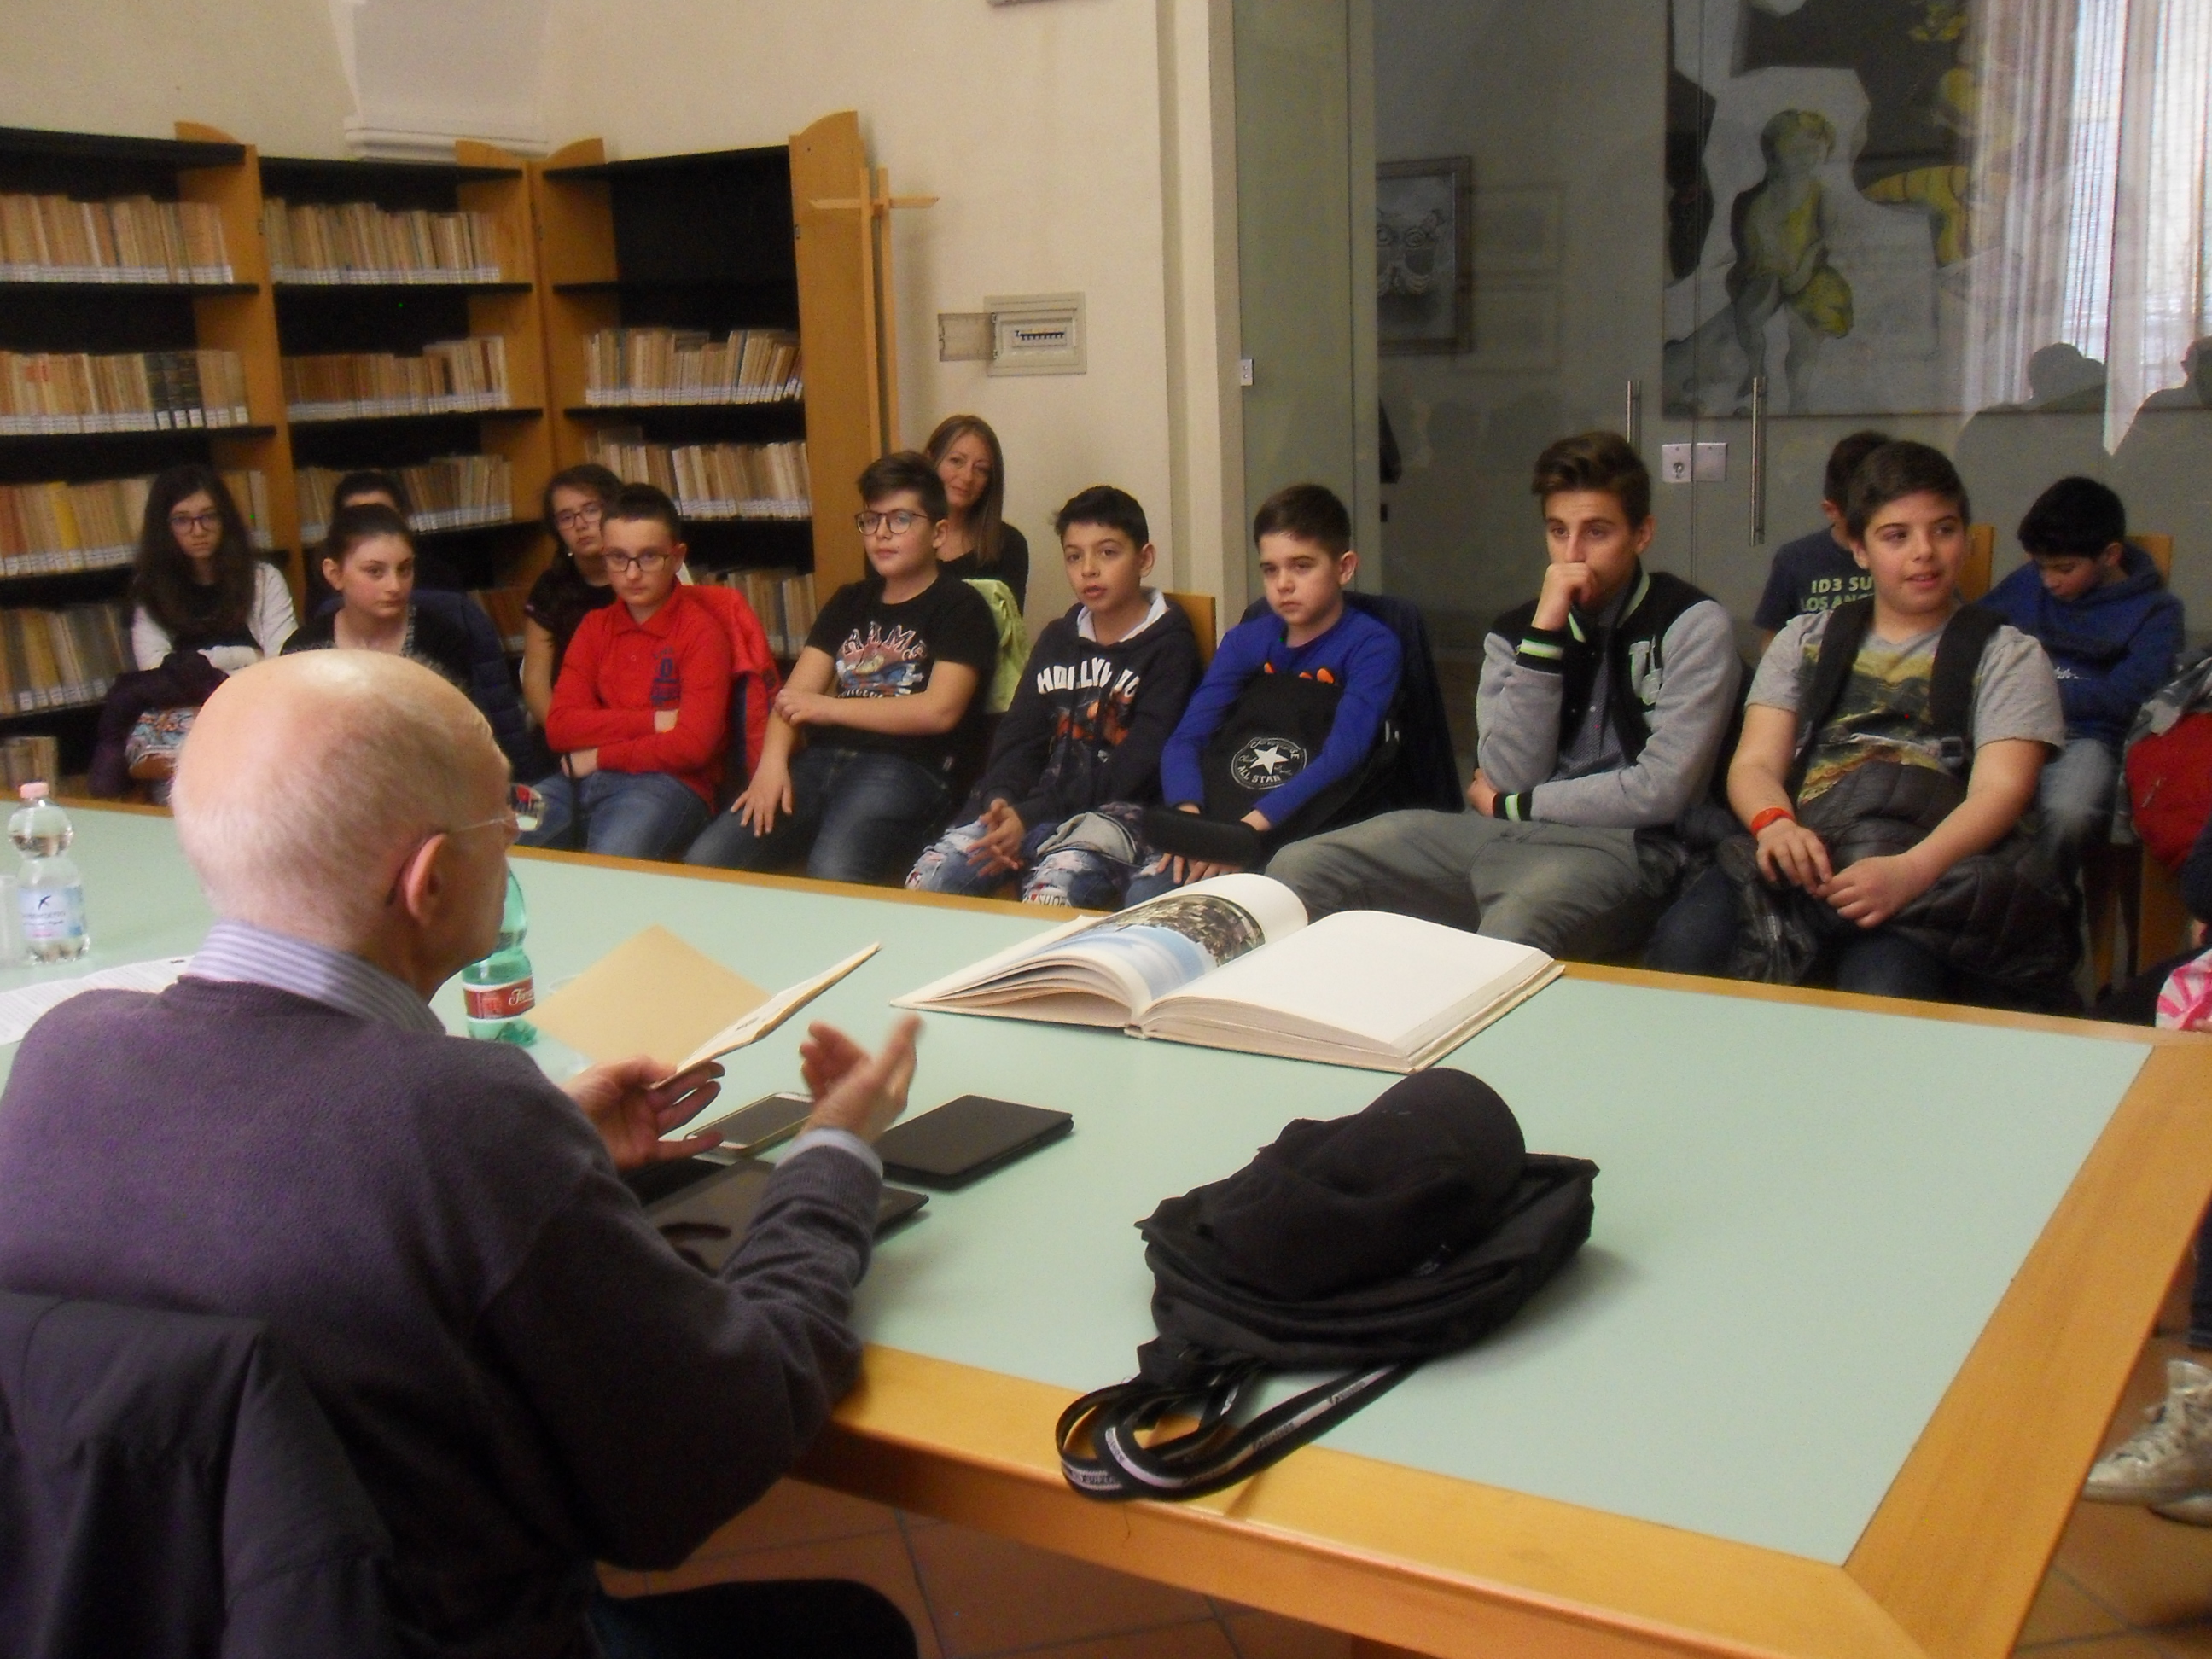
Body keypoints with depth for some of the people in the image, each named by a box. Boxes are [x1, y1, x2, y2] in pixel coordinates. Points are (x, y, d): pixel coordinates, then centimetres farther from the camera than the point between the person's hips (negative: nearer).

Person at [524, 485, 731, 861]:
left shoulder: (701, 631, -2)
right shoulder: (594, 627, 17)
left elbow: (692, 745, -12)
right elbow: (559, 728, 4)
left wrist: (598, 756, -4)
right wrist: (652, 721, -8)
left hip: (668, 784, -5)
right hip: (582, 778, 5)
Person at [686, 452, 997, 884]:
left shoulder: (959, 606, 5)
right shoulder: (850, 601, 23)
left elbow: (939, 710, -9)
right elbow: (796, 693, 14)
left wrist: (828, 707, -4)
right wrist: (773, 759, -7)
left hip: (905, 768, -6)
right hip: (821, 761, 6)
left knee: (832, 875, -36)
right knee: (706, 862, -15)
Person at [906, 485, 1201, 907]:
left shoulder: (1167, 643, -1)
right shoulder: (1058, 637, 19)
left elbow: (1136, 766, -11)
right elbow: (1020, 731, 11)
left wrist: (1030, 817, -19)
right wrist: (1000, 800, -13)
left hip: (1119, 810, -5)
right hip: (1042, 803, 6)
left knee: (1051, 890, -36)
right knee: (929, 877, -17)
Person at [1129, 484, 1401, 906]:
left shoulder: (1371, 646, 2)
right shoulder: (1244, 642, 17)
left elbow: (1342, 756, -12)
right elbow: (1185, 739, 8)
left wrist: (1252, 827, -23)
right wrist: (1188, 813, -14)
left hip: (1296, 836, -4)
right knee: (1144, 896, -23)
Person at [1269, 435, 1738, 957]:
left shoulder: (1694, 627, -1)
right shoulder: (1514, 632, 12)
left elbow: (1661, 792, -10)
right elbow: (1510, 776, -2)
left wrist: (1509, 807, -1)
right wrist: (1545, 631, -8)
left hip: (1618, 845, -5)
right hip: (1503, 835, 5)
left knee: (1511, 931, -40)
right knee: (1298, 869, -12)